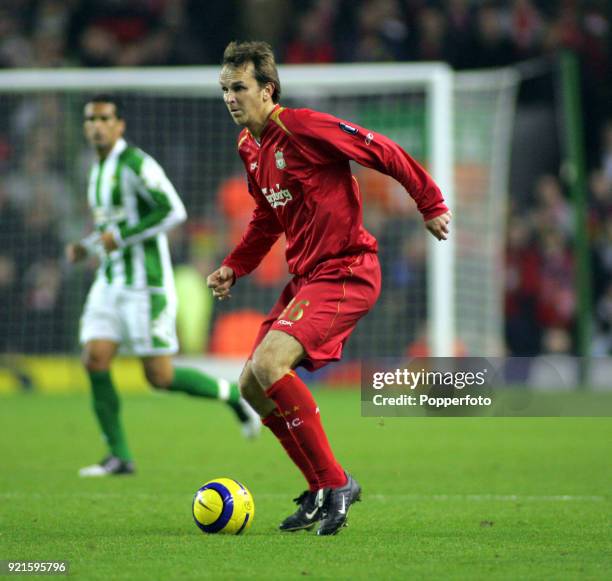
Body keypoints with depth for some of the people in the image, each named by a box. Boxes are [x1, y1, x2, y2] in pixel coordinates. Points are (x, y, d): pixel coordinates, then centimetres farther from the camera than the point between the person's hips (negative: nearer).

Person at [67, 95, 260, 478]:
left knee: (160, 377, -7)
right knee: (95, 360, -8)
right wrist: (85, 247, 10)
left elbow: (174, 211, -22)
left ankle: (232, 394, 19)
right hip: (111, 283, 8)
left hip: (146, 285, -8)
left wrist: (120, 237, -21)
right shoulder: (100, 169, 15)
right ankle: (119, 456, -1)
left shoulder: (136, 165, -14)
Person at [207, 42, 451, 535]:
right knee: (252, 386, 7)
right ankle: (322, 493, 19)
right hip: (305, 277, 9)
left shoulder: (303, 128, -16)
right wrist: (234, 267, 12)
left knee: (269, 364, -25)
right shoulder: (249, 147, 11)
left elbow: (383, 153, -12)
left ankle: (335, 483, -15)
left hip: (345, 272, -9)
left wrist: (431, 204, -7)